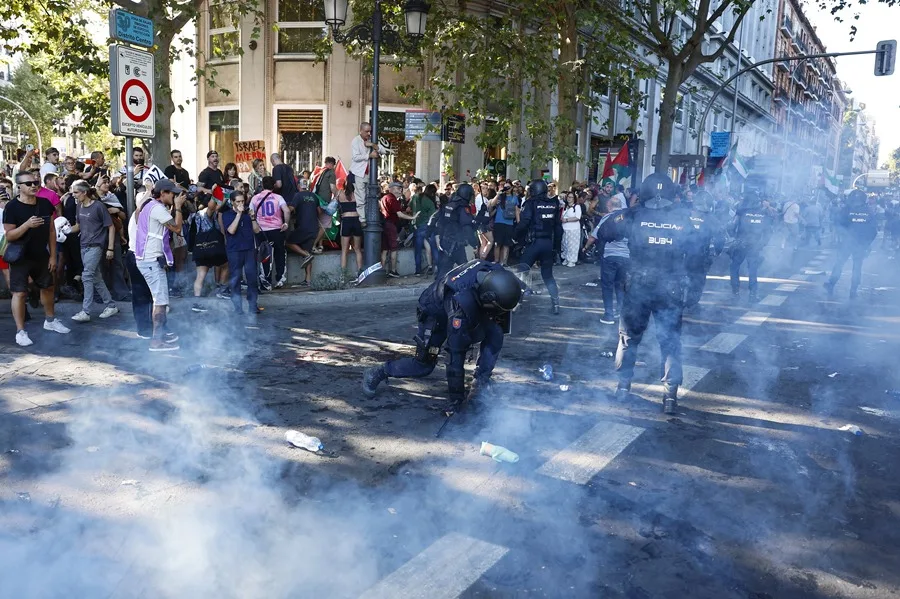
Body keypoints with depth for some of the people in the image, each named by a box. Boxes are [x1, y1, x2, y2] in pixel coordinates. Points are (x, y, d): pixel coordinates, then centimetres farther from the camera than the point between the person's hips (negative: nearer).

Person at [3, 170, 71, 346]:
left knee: (48, 287, 18)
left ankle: (50, 320, 37)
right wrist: (27, 224, -32)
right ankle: (20, 331, 2)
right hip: (20, 257, -5)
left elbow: (51, 231, 4)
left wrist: (53, 255, 2)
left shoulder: (45, 204, -1)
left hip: (41, 255, 5)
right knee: (19, 292, -3)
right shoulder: (12, 207, -15)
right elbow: (9, 236, -16)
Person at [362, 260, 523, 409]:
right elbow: (456, 355, -39)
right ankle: (375, 374, 15)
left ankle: (481, 384, -2)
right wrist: (457, 397, -33)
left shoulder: (496, 273, -30)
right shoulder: (461, 308, -45)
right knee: (424, 365, -5)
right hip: (436, 315, -6)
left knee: (495, 334, -14)